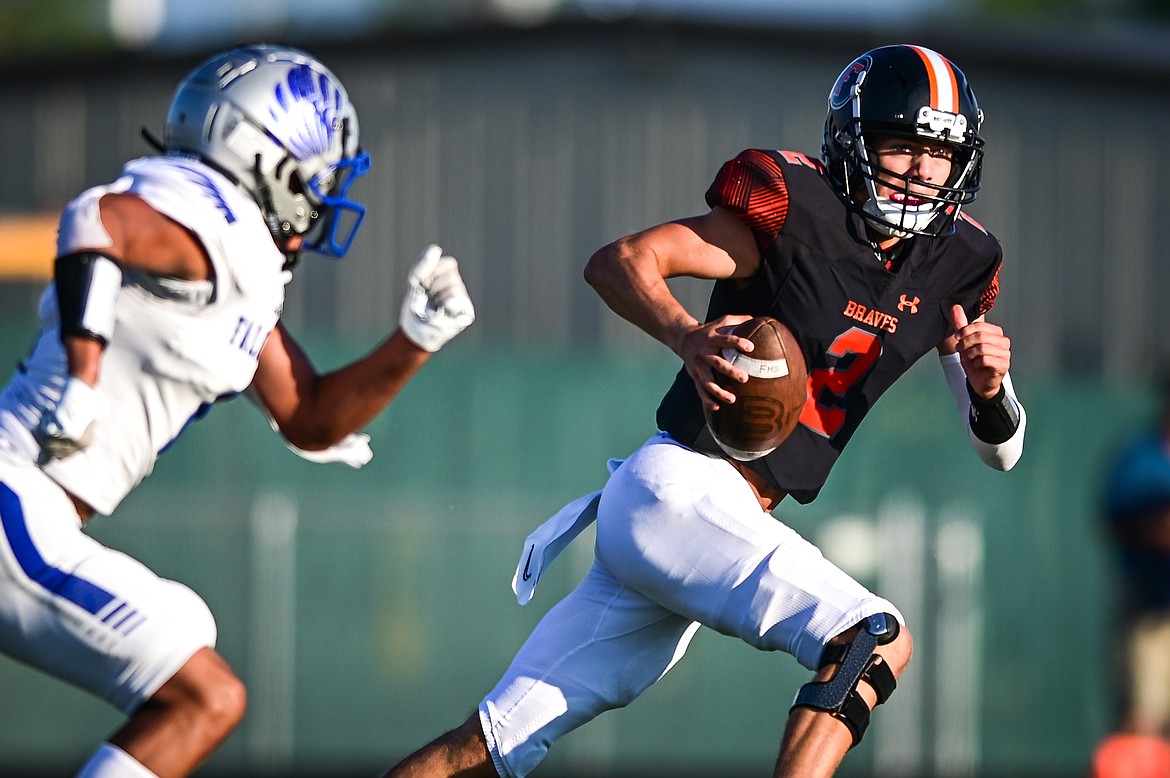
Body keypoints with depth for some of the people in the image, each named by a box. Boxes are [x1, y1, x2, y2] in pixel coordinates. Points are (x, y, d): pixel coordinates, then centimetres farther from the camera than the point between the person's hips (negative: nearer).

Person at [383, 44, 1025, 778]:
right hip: (679, 486, -7)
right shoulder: (797, 213, -11)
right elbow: (619, 262, -13)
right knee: (877, 641, -22)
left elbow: (999, 449, 12)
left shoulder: (953, 265, 9)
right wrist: (686, 335, -32)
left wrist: (989, 385, -11)